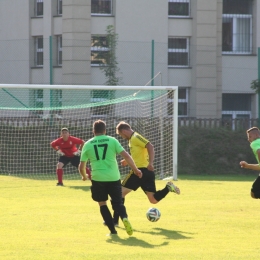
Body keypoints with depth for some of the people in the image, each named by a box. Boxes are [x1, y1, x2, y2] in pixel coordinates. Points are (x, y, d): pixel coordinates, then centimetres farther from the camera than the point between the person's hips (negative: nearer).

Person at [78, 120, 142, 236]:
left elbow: (81, 166, 10)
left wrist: (84, 176, 30)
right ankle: (124, 217, -23)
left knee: (102, 203, 16)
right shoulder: (112, 140, 3)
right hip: (113, 178, 0)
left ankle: (112, 230, 8)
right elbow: (126, 156, -4)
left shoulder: (88, 144, 6)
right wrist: (136, 170, 7)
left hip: (98, 178, 0)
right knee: (117, 202, 9)